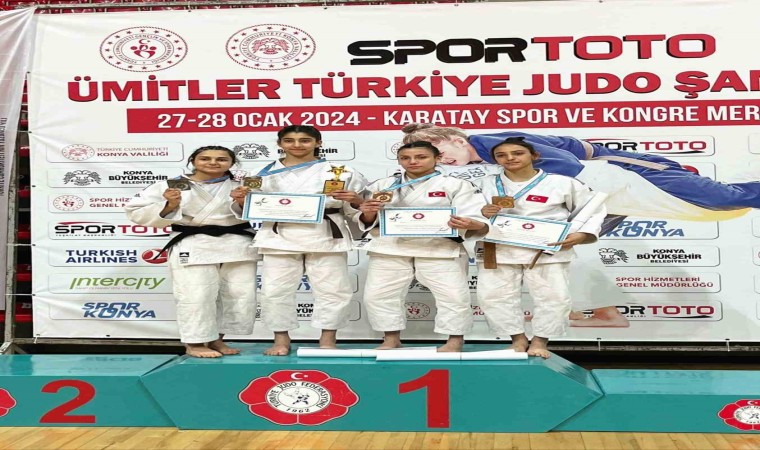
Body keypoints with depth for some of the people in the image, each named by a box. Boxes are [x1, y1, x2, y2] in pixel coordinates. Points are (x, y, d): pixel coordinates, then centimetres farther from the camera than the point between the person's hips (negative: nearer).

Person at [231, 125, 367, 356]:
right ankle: (281, 340, 16)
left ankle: (328, 340, 15)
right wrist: (241, 200, -8)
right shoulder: (264, 174, 9)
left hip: (326, 238, -1)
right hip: (280, 238, 1)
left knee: (332, 290, 1)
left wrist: (355, 201, -14)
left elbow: (354, 212, 7)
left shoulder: (342, 172, 5)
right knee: (276, 290, 2)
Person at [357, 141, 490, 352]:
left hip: (441, 250, -2)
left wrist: (469, 225, -33)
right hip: (391, 249, 3)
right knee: (377, 294, 4)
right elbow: (369, 223, 8)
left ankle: (455, 340, 10)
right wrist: (368, 212, -16)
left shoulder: (456, 185, 1)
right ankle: (391, 339, 18)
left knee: (453, 295, -7)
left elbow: (476, 220, -8)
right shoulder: (383, 185, 9)